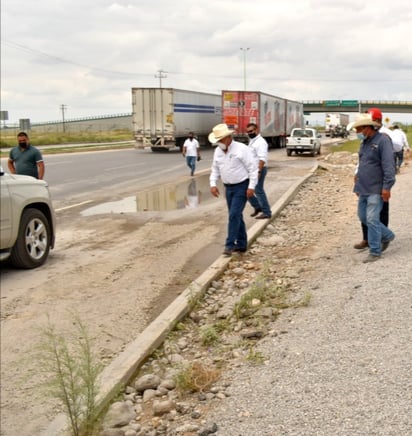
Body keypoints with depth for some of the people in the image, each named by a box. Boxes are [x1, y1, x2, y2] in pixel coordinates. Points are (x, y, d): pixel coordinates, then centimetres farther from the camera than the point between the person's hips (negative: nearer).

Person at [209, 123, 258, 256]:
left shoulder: (241, 149, -15)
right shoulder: (217, 151, 4)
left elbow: (252, 168, -15)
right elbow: (215, 169, 12)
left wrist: (251, 187, -19)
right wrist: (213, 184, -2)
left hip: (242, 187, -7)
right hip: (228, 188, 7)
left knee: (234, 215, -14)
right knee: (236, 216, 11)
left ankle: (230, 245, -11)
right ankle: (241, 245, 19)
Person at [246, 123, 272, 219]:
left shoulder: (260, 142, -17)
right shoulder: (252, 141, 16)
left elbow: (262, 158, -25)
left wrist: (258, 171, -31)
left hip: (258, 170, -10)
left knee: (258, 191, -5)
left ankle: (267, 212, 4)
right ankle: (258, 207, 21)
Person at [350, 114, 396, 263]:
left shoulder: (382, 140, -13)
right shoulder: (364, 142, 14)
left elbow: (388, 165, -19)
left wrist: (387, 186, -23)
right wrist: (358, 184, 23)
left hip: (376, 189, -9)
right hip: (364, 189, 9)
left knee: (372, 219, -9)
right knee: (363, 216, 14)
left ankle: (375, 252, 0)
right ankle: (387, 236, 32)